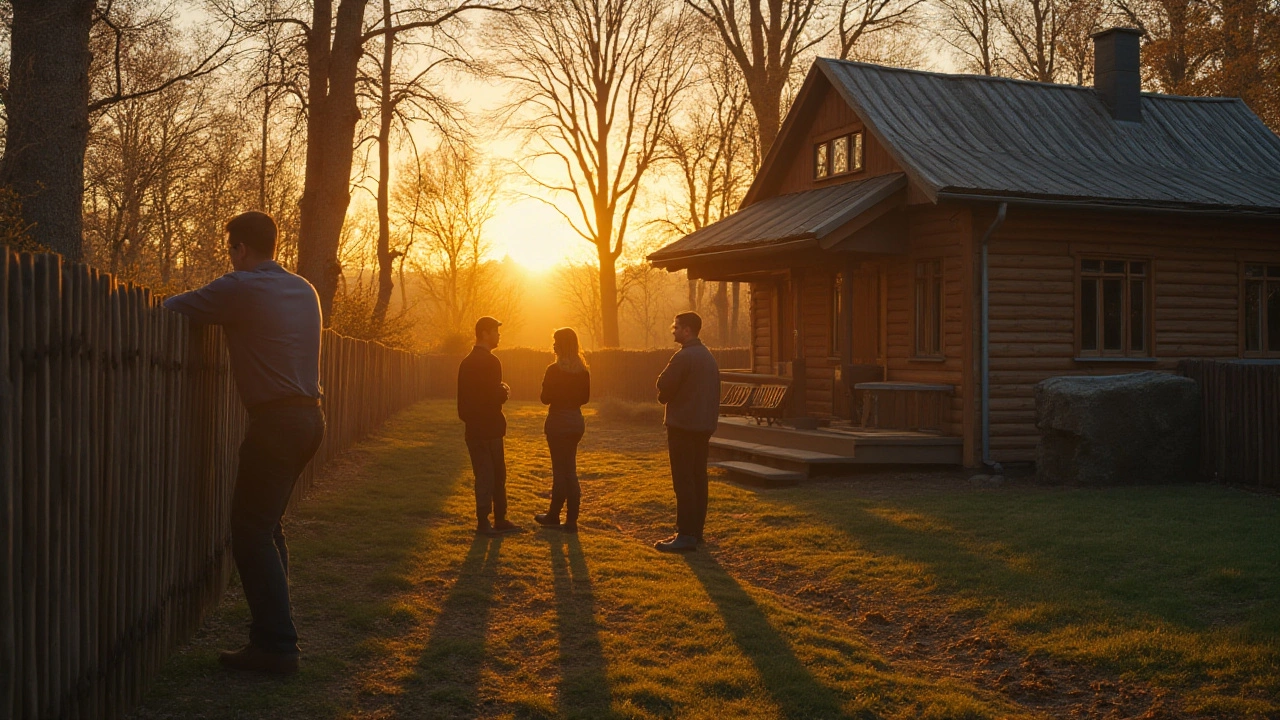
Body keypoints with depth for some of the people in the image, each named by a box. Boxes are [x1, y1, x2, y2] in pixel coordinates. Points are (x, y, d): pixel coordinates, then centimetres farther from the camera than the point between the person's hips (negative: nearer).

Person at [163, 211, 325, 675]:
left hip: (275, 422, -8)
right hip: (308, 415, 8)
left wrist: (166, 305, 17)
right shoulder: (304, 290, 15)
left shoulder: (241, 287, -9)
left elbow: (173, 308, -5)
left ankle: (276, 646, -5)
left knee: (251, 531, -4)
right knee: (266, 524, 18)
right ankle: (273, 628, 24)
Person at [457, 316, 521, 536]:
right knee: (491, 476, -1)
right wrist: (505, 392, -2)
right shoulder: (490, 361, -15)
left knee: (497, 475, 14)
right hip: (488, 427, -9)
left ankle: (500, 520, 19)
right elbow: (494, 396, -22)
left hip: (474, 427, 9)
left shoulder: (467, 362, 13)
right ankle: (484, 522, 3)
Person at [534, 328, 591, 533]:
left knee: (560, 470, 1)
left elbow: (546, 398, -13)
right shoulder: (583, 371, 4)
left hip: (558, 422, -6)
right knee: (570, 470, 11)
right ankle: (571, 520, 13)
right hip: (576, 422, 6)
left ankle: (554, 516, 12)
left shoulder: (554, 370, -15)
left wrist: (545, 384, 5)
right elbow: (585, 397, 10)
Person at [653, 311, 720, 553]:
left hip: (682, 426, -9)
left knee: (683, 481, -8)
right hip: (703, 426, 9)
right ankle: (696, 530, 18)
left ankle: (686, 535, -9)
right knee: (698, 478, 12)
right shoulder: (708, 356, 14)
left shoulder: (684, 357, -16)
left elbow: (664, 386, -15)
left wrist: (663, 397, 6)